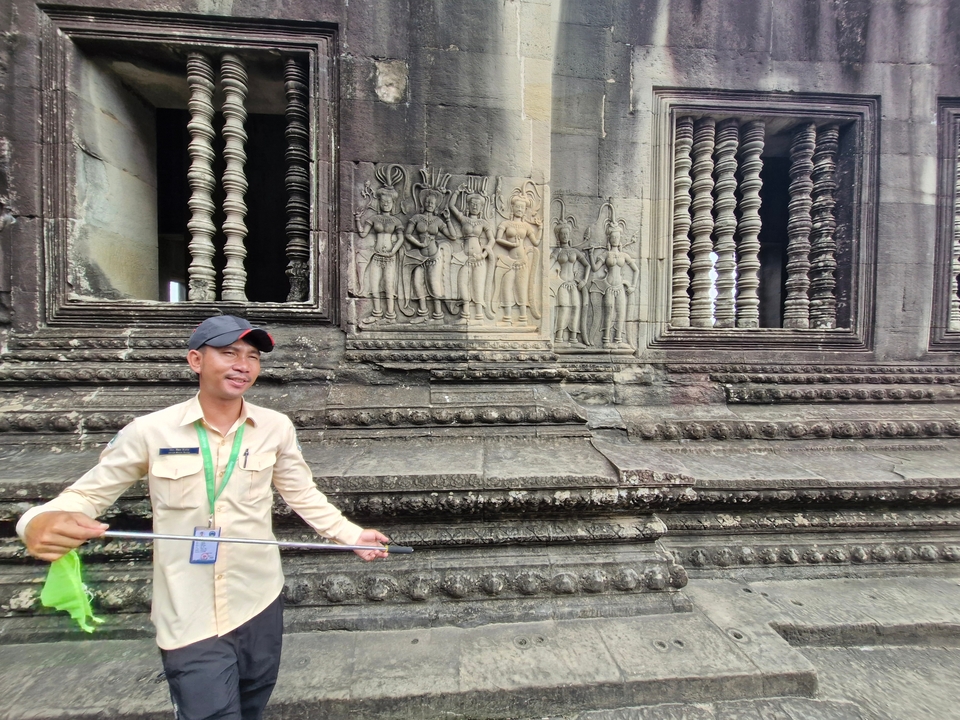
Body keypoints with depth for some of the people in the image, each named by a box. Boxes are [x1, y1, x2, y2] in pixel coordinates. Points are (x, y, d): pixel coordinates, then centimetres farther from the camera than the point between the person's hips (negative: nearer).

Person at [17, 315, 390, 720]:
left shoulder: (276, 428, -4)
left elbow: (303, 495, 4)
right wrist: (40, 522, -24)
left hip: (261, 608, 3)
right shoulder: (151, 432, -10)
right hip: (190, 623, -3)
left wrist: (352, 535, -3)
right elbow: (88, 493, -3)